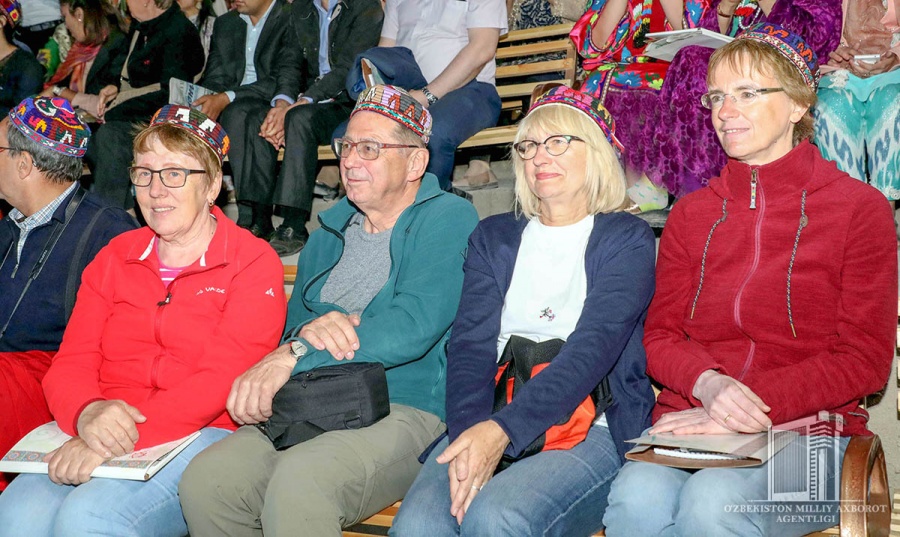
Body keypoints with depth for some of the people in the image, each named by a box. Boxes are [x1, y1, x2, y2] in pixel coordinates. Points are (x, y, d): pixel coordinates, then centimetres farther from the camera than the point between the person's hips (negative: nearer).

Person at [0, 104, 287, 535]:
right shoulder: (114, 257, 17)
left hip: (202, 435, -4)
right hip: (98, 435, 4)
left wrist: (116, 439, -22)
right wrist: (87, 412, -16)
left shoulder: (253, 263, 1)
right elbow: (70, 365, 9)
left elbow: (222, 379, -12)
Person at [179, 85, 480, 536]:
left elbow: (415, 325, -16)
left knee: (297, 481, -34)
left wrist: (297, 356, -19)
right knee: (204, 480, -19)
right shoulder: (328, 235, 21)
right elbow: (290, 323, 16)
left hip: (407, 410, -6)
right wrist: (309, 330, -10)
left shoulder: (448, 219, -1)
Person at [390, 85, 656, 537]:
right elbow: (471, 343, 5)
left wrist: (501, 431, -23)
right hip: (486, 424, 3)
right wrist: (469, 433, -16)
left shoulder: (626, 240, 6)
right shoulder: (492, 237, 18)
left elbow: (593, 350, -9)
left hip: (590, 428, -2)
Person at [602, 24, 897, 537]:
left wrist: (752, 406, -13)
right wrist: (708, 384, -13)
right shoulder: (691, 213, 16)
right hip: (690, 422, 3)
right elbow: (660, 335, 11)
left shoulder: (859, 207, 5)